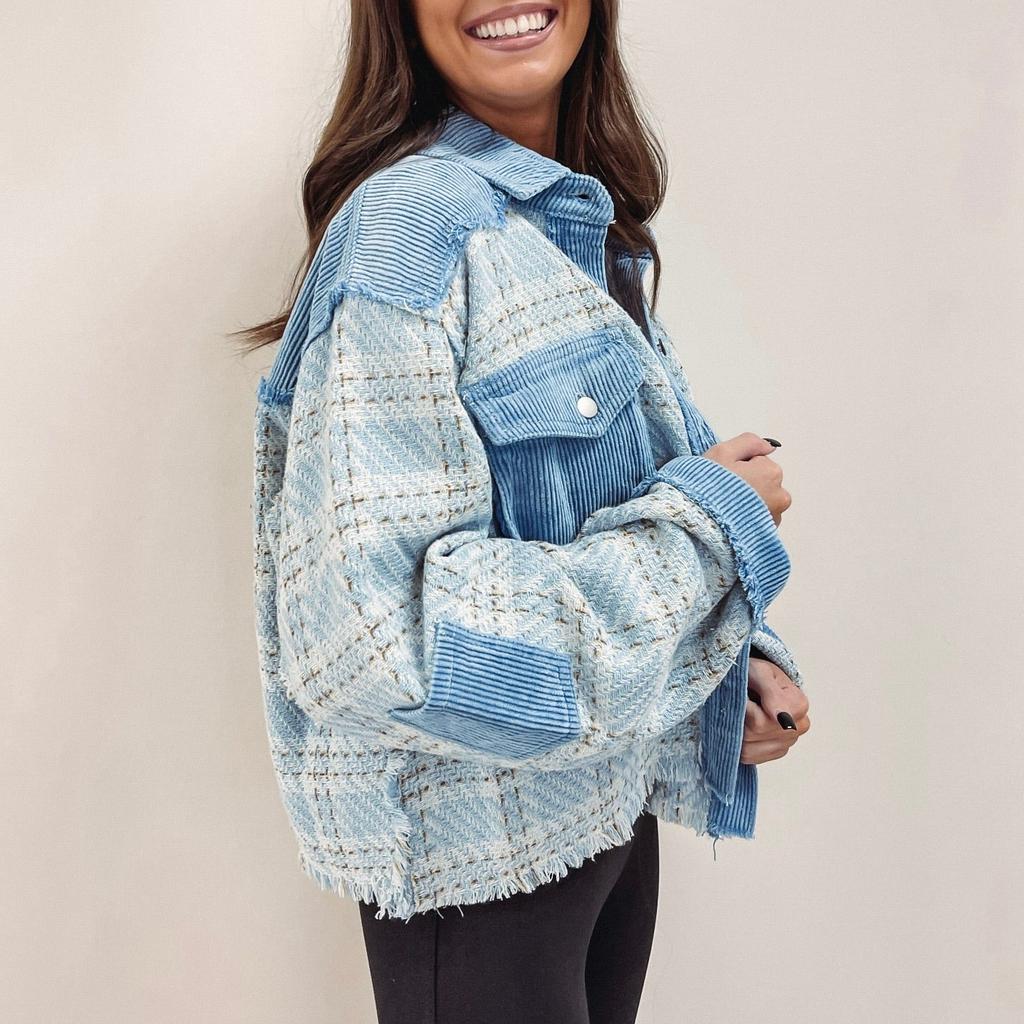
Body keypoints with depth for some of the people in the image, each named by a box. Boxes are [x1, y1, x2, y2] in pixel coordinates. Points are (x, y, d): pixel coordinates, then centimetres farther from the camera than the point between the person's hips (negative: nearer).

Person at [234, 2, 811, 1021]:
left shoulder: (590, 222, 4)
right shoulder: (409, 227, -22)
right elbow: (373, 627, -31)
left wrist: (741, 655, -3)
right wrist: (709, 522, -21)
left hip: (616, 800, 8)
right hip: (475, 848, -8)